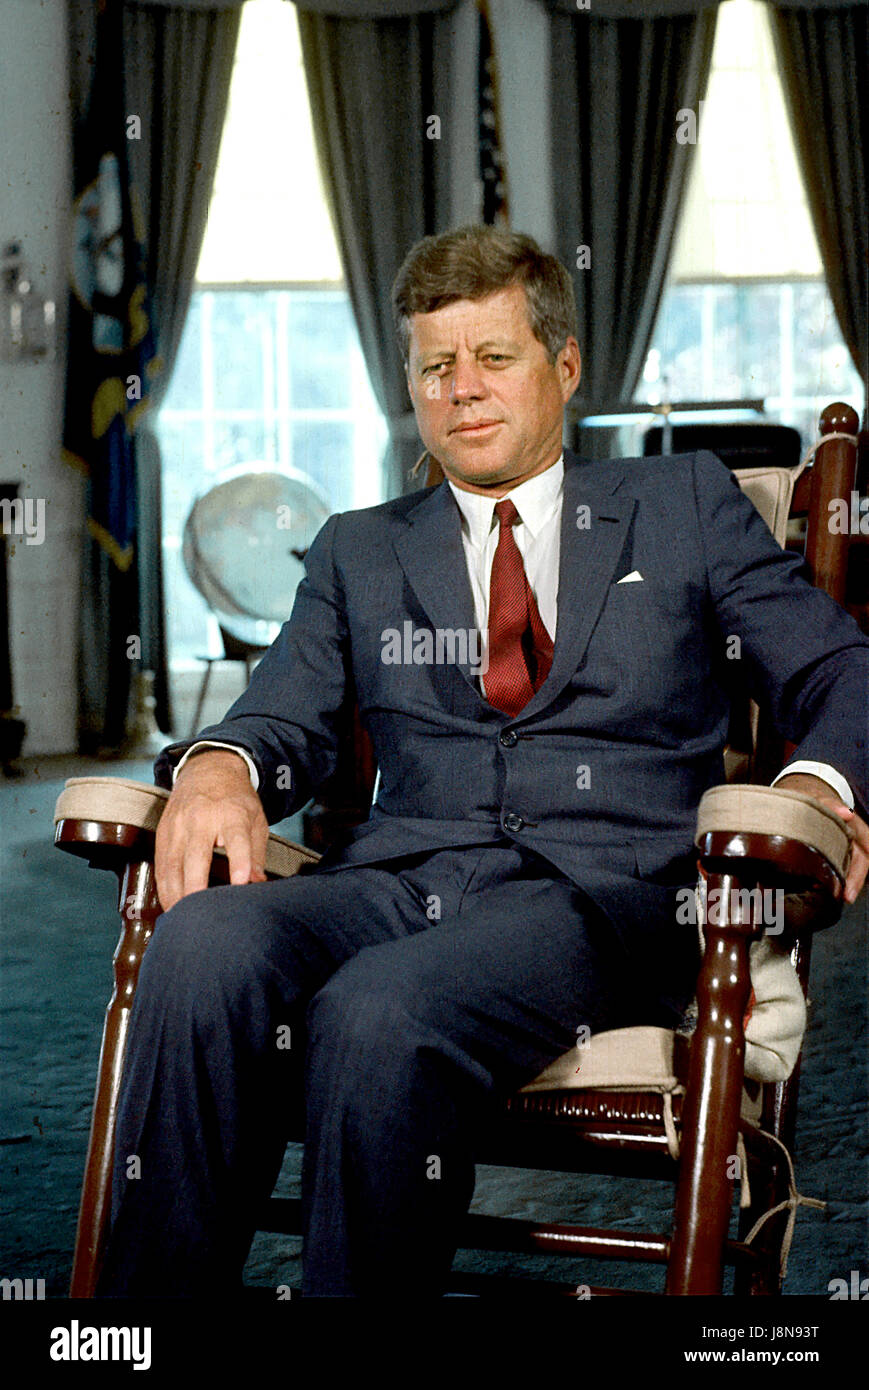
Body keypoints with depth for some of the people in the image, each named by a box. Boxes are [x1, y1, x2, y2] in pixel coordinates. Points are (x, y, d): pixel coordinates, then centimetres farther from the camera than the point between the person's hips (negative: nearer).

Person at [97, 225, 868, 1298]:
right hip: (399, 877, 3)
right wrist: (218, 765, -9)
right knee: (205, 945, -31)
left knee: (379, 1010, -35)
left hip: (602, 890, -2)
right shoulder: (360, 550, 26)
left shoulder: (684, 505, 20)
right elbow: (285, 720, 17)